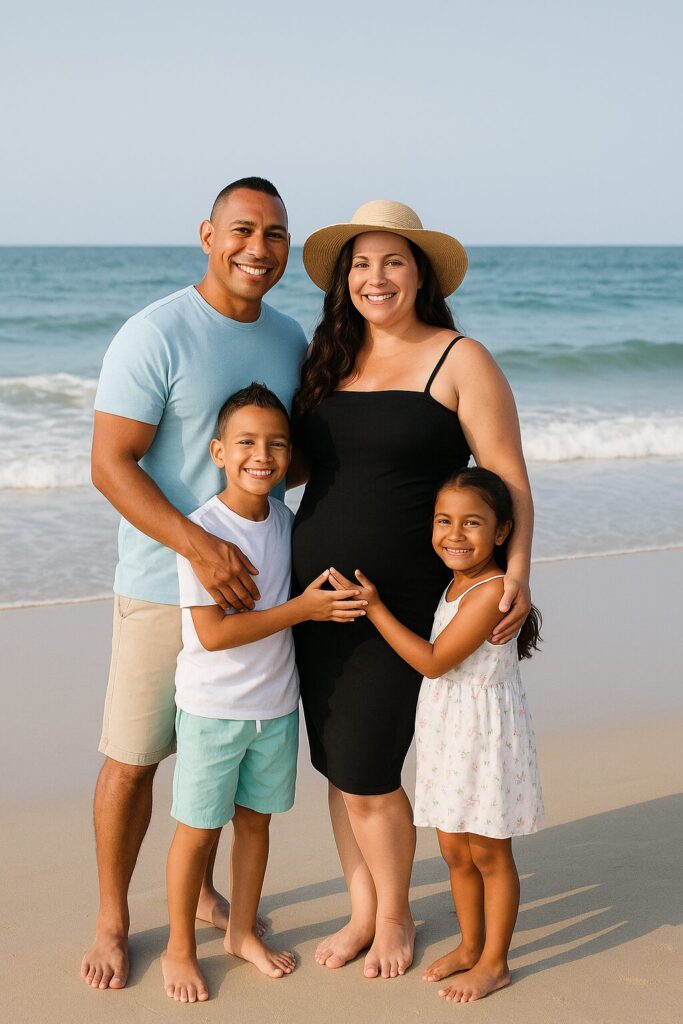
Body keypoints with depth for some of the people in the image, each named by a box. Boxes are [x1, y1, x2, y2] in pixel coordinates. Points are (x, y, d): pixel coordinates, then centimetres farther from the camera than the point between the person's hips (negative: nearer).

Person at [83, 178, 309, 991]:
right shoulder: (155, 336, -15)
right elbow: (110, 465, -19)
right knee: (132, 759, 3)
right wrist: (197, 545, -30)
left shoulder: (289, 339, 6)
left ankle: (200, 889, 38)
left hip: (250, 579, 6)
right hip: (162, 587, -6)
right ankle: (111, 919, 23)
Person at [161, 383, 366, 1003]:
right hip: (213, 709, -6)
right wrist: (302, 609, -23)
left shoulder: (284, 520, 0)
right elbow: (212, 632, -24)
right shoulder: (203, 529, -20)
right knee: (198, 830, 7)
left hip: (276, 705, 6)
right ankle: (180, 949, 24)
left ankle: (242, 931, 35)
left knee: (256, 819, 17)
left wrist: (332, 597, 0)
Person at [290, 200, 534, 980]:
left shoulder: (460, 361, -6)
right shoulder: (330, 360, 10)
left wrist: (516, 568, -21)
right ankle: (361, 912, 31)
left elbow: (506, 475, -9)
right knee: (337, 768, 12)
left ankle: (395, 917, 24)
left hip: (400, 601, -5)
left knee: (367, 776, -2)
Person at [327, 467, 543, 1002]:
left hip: (486, 733, -8)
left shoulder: (494, 590, -22)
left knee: (489, 853, 6)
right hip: (447, 731, 8)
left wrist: (373, 606, -18)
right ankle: (470, 945, 34)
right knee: (454, 850, 17)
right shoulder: (455, 584, 6)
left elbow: (433, 660, -21)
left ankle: (495, 962, 21)